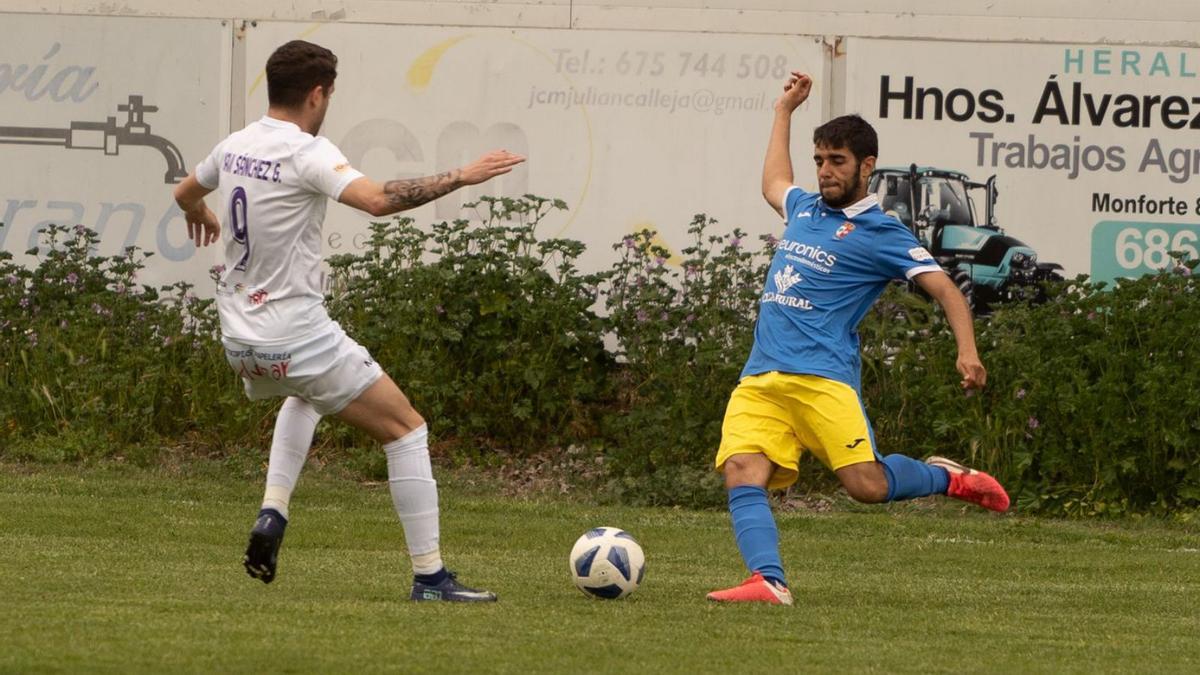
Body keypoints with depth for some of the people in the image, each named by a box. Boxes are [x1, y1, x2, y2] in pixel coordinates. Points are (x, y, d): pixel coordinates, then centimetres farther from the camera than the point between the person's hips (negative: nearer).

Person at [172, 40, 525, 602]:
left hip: (240, 341, 8)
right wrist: (461, 177, -25)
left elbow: (185, 193, 28)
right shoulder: (306, 153, -16)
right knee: (407, 430, 3)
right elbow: (377, 199, -33)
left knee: (303, 399, 39)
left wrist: (201, 218, 51)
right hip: (299, 339, -8)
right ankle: (429, 576, -2)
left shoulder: (235, 147, 6)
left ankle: (272, 514, 17)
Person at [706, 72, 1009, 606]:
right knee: (741, 472, -18)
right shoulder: (806, 209, 22)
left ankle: (945, 478, 11)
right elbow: (773, 184, 47)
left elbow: (944, 289, -4)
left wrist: (967, 353, -19)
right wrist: (784, 110, 50)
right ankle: (768, 581, -28)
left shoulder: (881, 233, 1)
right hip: (759, 379, 6)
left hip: (820, 377, -6)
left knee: (866, 484, -18)